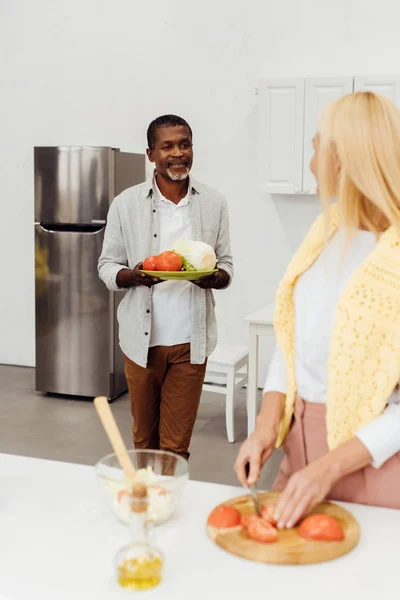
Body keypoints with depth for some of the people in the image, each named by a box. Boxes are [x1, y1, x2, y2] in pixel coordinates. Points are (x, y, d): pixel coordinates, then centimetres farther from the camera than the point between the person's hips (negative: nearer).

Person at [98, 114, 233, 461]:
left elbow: (226, 264, 8)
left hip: (190, 340, 0)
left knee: (176, 445, 4)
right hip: (142, 338, 0)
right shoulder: (126, 204, -1)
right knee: (144, 438, 15)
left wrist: (215, 277, -15)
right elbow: (107, 266, 3)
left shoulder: (214, 204, 3)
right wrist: (132, 276, -19)